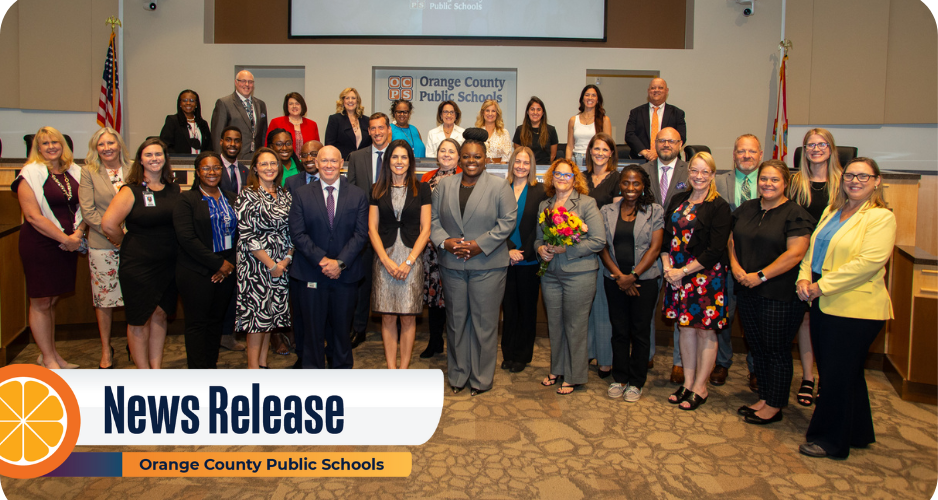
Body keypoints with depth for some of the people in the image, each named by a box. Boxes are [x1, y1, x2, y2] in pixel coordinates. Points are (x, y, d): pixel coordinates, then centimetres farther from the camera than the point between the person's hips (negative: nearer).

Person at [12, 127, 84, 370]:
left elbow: (83, 207, 11)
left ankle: (50, 354, 26)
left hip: (68, 246, 5)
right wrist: (65, 239, -16)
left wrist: (77, 235, -6)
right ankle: (48, 359, 12)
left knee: (52, 301, 15)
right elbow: (33, 216, -15)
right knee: (40, 303, 3)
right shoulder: (31, 174, -8)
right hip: (39, 245, -5)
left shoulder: (74, 172, 9)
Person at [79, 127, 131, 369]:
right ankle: (106, 350, 19)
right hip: (102, 246, -1)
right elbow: (88, 212, -5)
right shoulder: (88, 172, 1)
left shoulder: (133, 170, 6)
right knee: (104, 297, 5)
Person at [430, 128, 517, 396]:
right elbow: (433, 219, 9)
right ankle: (457, 374, 24)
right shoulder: (444, 185, 9)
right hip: (452, 264, 3)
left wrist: (480, 245, -14)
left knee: (484, 321, 2)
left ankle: (481, 377, 16)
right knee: (456, 319, 10)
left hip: (488, 266, -3)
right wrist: (444, 242, -10)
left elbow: (507, 221, -6)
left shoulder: (499, 187, 0)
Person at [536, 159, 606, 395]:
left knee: (574, 326, 3)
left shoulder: (586, 203, -6)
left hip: (579, 274, -5)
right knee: (554, 324, 12)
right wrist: (540, 248, -4)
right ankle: (557, 369, 28)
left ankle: (573, 377, 15)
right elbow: (538, 237, 20)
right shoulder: (544, 205, 11)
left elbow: (599, 241, -11)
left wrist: (566, 249, -17)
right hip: (550, 274, 5)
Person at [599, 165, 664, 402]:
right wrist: (619, 276, -9)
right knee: (619, 330, 7)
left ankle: (636, 382, 15)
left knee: (639, 332, 3)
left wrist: (632, 275, -13)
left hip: (644, 280, -2)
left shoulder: (655, 211, 0)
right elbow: (603, 248, 3)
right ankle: (619, 378, 20)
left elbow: (654, 248, -6)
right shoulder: (607, 211, 7)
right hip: (615, 280, 2)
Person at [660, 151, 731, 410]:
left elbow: (715, 249, -14)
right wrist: (667, 267, -4)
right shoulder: (678, 200, 10)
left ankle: (700, 388, 13)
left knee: (705, 329, 2)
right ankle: (687, 383, 22)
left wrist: (683, 271, -14)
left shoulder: (719, 207, -8)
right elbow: (666, 236, 10)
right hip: (677, 274, 5)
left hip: (706, 275, -5)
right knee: (686, 327, 11)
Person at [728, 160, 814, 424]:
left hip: (780, 295, -6)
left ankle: (775, 406, 16)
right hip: (748, 293, 6)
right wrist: (735, 266, -4)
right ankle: (764, 398, 29)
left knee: (777, 351, 3)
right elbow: (732, 240, 15)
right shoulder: (746, 209, 10)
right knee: (757, 349, 15)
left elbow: (795, 253, -17)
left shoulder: (794, 214, -9)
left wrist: (761, 276, -18)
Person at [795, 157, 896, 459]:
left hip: (856, 309, -7)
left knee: (838, 375, 2)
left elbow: (870, 261, -21)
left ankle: (830, 440, 17)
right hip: (824, 305, 7)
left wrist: (822, 285, -20)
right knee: (847, 373, 17)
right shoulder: (832, 211, 13)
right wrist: (804, 278, -5)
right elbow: (813, 248, 15)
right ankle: (857, 433, 33)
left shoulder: (881, 217, -10)